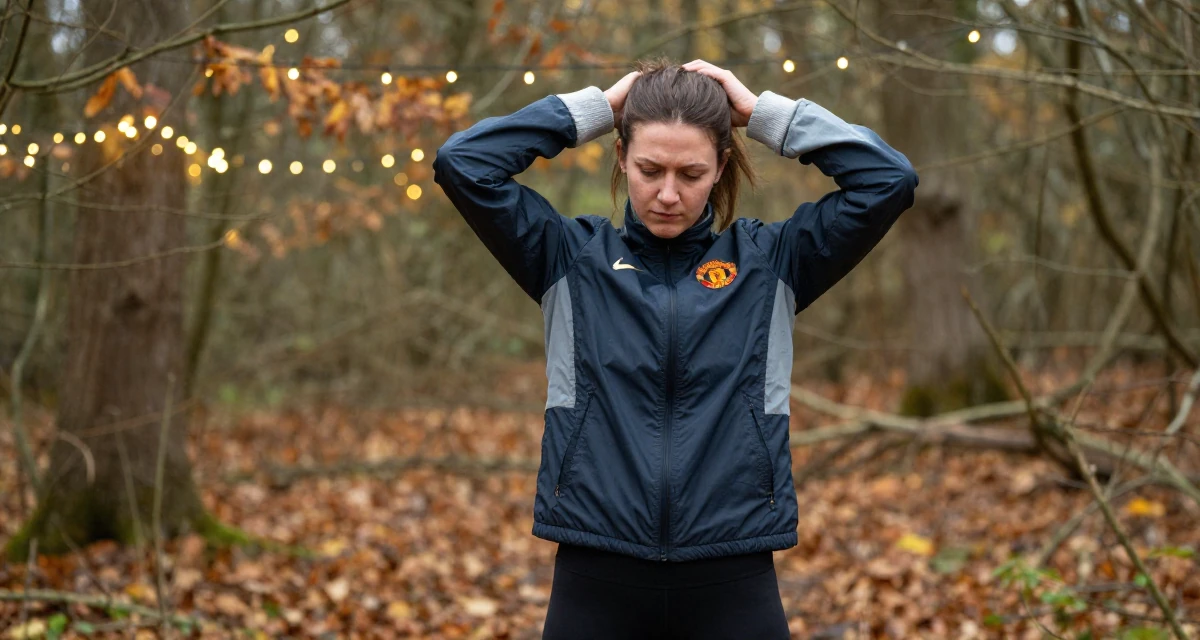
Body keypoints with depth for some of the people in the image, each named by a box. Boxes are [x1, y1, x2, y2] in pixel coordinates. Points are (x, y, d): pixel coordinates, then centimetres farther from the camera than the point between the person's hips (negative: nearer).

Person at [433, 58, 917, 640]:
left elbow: (889, 179, 1)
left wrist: (764, 112, 3)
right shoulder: (573, 258, 6)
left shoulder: (767, 262, 7)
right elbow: (461, 164, -1)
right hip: (596, 578, 0)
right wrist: (595, 108, 1)